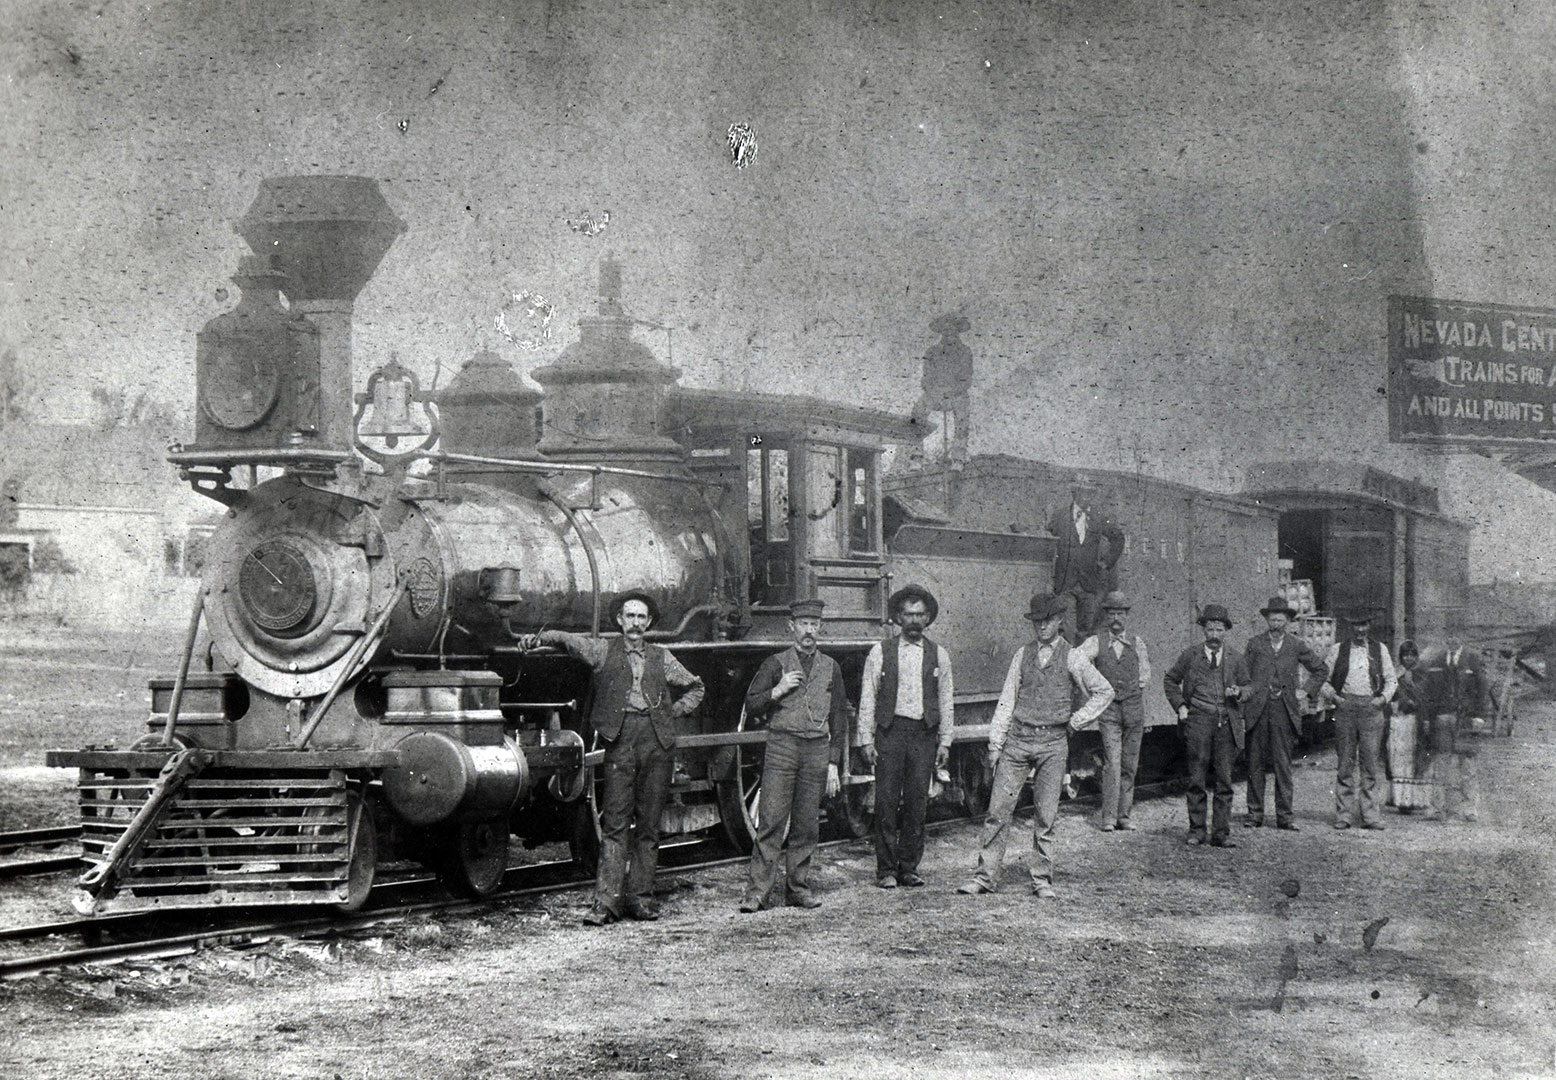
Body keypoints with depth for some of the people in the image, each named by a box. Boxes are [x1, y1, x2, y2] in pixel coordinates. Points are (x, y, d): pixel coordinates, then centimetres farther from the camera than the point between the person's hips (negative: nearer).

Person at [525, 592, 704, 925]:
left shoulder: (661, 658, 18)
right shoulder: (603, 651, 12)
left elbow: (694, 687, 29)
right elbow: (567, 640, -4)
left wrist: (675, 711, 12)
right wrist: (540, 638, -24)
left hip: (657, 739, 3)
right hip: (620, 739, -3)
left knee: (648, 825, 3)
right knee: (615, 823, -8)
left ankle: (641, 897, 8)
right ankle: (606, 901, -11)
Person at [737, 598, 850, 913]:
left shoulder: (830, 668, 13)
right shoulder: (776, 663, 6)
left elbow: (839, 719, 14)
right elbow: (751, 708, 4)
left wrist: (834, 764, 8)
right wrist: (778, 691, -12)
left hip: (817, 750, 3)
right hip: (782, 747, -3)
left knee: (807, 825, 3)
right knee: (771, 820, -9)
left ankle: (798, 888, 11)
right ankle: (757, 890, -10)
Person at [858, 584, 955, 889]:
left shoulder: (939, 655, 11)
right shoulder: (880, 652, 6)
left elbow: (946, 702, 13)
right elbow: (867, 698, 5)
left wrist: (945, 742, 8)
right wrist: (866, 739, -2)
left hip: (924, 734, 2)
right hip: (889, 731, -2)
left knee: (917, 802, 1)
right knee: (887, 801, -4)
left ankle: (909, 867, 9)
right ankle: (886, 869, 1)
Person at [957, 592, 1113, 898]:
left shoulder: (1071, 658, 3)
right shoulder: (1023, 654, 9)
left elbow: (1104, 691, 9)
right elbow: (1007, 700, 9)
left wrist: (1076, 721, 2)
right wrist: (995, 743, 4)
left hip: (1053, 742, -2)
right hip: (1017, 739, 2)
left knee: (1046, 815, 1)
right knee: (998, 809, -2)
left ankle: (1042, 880, 9)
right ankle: (985, 876, 2)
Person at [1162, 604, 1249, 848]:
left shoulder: (1234, 658, 10)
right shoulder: (1190, 655, 7)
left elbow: (1248, 687, 20)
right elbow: (1170, 680, 16)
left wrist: (1238, 692, -3)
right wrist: (1180, 706, 4)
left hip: (1226, 724, 1)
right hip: (1198, 721, -1)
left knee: (1224, 780, -1)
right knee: (1197, 780, 0)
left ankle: (1221, 833, 2)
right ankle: (1196, 830, 8)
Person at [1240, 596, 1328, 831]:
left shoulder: (1297, 646, 9)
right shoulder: (1255, 644, 9)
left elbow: (1320, 669, 19)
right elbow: (1243, 675, 9)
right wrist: (1245, 693, -3)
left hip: (1284, 711, 0)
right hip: (1257, 710, 0)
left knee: (1283, 764, -2)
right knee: (1255, 763, 2)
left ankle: (1285, 816, 1)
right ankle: (1254, 813, 7)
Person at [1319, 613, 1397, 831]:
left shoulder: (1379, 650, 12)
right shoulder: (1337, 650, 9)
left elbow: (1391, 680, 18)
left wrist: (1383, 697, 1)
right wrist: (1332, 696, -5)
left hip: (1371, 708, 1)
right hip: (1345, 707, -1)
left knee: (1370, 762, -2)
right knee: (1345, 763, -1)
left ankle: (1370, 815, 2)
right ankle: (1344, 815, 3)